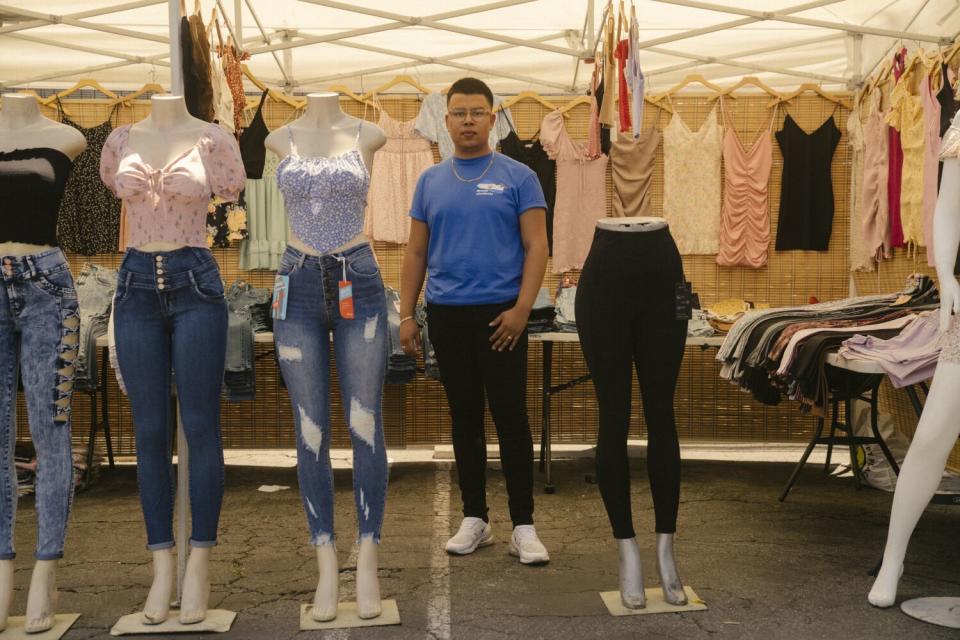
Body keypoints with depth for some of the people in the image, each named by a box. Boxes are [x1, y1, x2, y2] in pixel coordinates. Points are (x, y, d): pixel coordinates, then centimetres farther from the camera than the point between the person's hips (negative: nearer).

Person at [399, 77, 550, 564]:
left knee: (510, 419, -3)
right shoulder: (431, 181, 9)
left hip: (500, 314, -3)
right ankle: (474, 517, 21)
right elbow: (416, 253, 10)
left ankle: (523, 524, 6)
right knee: (465, 419, 11)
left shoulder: (518, 177, -1)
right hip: (446, 316, 4)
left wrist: (521, 309, -16)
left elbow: (536, 248, -6)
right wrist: (406, 314, 3)